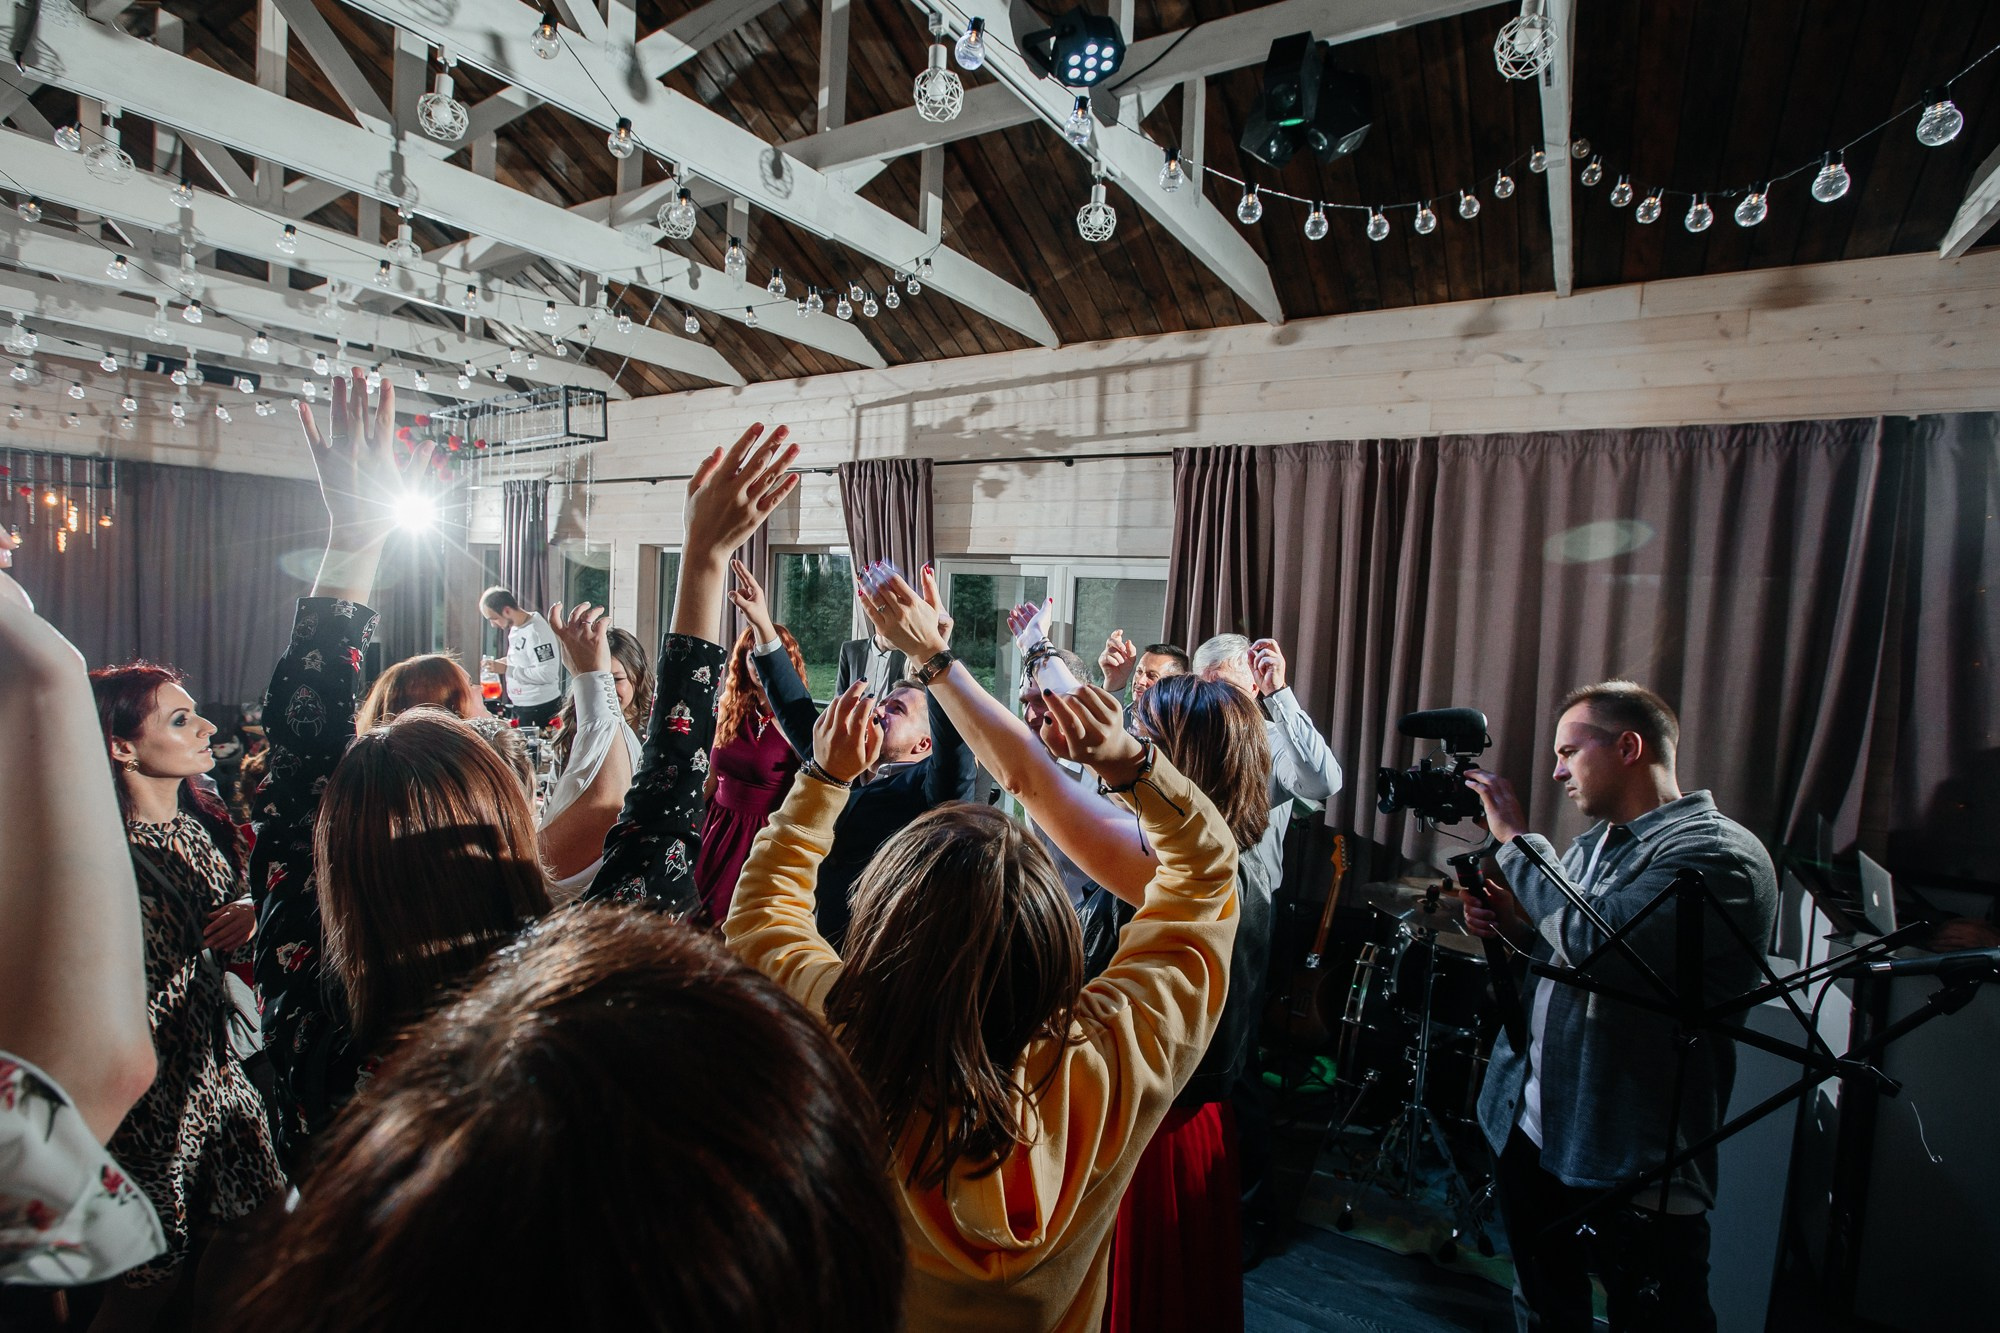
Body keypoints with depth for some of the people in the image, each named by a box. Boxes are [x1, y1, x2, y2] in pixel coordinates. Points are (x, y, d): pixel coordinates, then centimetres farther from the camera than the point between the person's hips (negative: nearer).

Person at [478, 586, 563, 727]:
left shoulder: (536, 631, -22)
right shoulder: (515, 627, 8)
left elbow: (547, 674, -27)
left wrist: (506, 669, -23)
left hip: (540, 709, -9)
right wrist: (502, 662, 3)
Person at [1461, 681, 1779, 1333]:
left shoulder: (1718, 853, -18)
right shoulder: (1594, 842, 10)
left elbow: (1596, 939, -33)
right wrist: (1514, 925, -1)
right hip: (1529, 1131, 8)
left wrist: (1515, 839, -21)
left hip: (1634, 1166, -7)